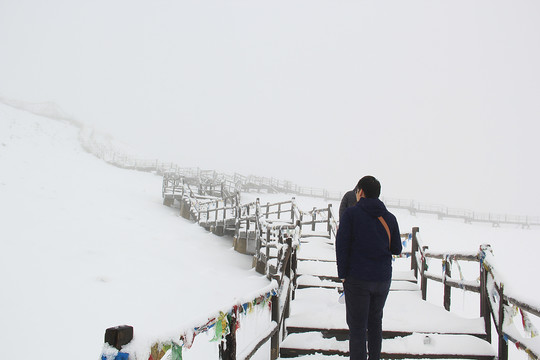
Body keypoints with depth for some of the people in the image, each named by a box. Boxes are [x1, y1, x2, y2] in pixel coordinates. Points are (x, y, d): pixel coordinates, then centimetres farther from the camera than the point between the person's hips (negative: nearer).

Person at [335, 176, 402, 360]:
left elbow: (341, 245, -11)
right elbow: (396, 249, 9)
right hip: (383, 279, 4)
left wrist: (342, 274, -4)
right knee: (375, 321, 20)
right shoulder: (389, 218, 6)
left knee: (357, 326, 1)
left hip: (357, 278, -4)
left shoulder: (351, 213, -6)